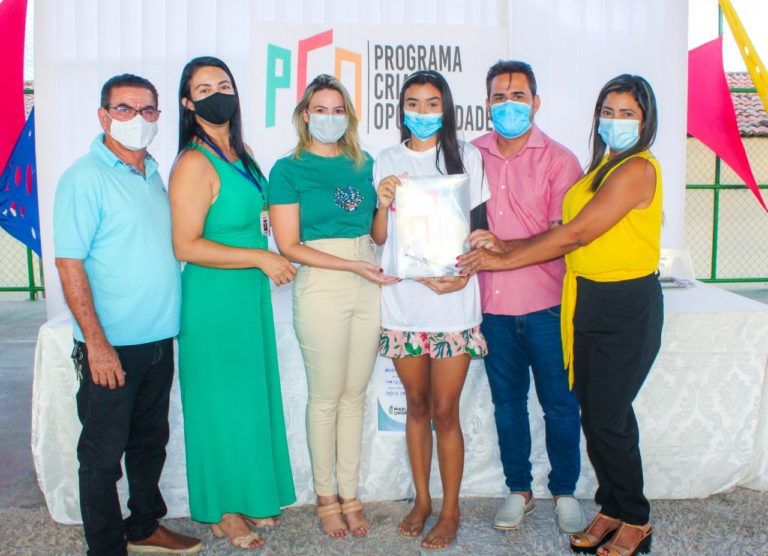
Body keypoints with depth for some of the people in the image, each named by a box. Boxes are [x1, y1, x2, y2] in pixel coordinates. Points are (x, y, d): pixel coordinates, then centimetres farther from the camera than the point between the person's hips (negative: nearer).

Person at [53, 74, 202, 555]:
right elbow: (69, 263, -16)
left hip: (159, 340, 7)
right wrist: (96, 343, -19)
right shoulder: (85, 177, -11)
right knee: (103, 453, 6)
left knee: (151, 442, 19)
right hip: (111, 347, -7)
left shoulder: (152, 173, 11)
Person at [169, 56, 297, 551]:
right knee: (221, 402, 4)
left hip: (250, 293, 8)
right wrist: (261, 258, -20)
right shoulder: (194, 164, -16)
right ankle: (222, 511, 22)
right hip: (213, 300, -8)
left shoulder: (241, 155, 10)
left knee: (253, 396, 16)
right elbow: (187, 246, -22)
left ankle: (250, 497, 33)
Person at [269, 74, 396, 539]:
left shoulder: (364, 163, 11)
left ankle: (350, 494, 24)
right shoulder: (289, 169, -2)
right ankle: (326, 497, 22)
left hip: (369, 287, 4)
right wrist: (354, 265, -14)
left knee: (355, 394, 11)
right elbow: (289, 246, -8)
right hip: (321, 288, -4)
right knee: (326, 396, 5)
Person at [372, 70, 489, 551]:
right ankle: (422, 499, 30)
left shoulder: (467, 156, 4)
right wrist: (383, 203, -11)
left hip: (453, 303, -2)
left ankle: (450, 511, 19)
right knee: (417, 404, 13)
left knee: (444, 410, 1)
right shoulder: (387, 162, 9)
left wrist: (465, 272, -13)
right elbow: (379, 237, 9)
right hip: (402, 301, 2)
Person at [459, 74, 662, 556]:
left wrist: (504, 259, -14)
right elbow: (569, 234, 8)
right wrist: (505, 246, -3)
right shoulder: (601, 168, 15)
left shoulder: (638, 169, -14)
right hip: (588, 301, 8)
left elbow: (576, 233, -19)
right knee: (595, 413, 12)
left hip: (627, 304, -8)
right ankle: (611, 508, 29)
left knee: (608, 417, -1)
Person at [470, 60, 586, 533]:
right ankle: (519, 490, 30)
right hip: (493, 304, 3)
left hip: (546, 304, -2)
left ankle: (565, 492, 27)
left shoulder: (558, 159, -3)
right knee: (507, 401, 13)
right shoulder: (472, 155, 6)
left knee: (560, 403, 7)